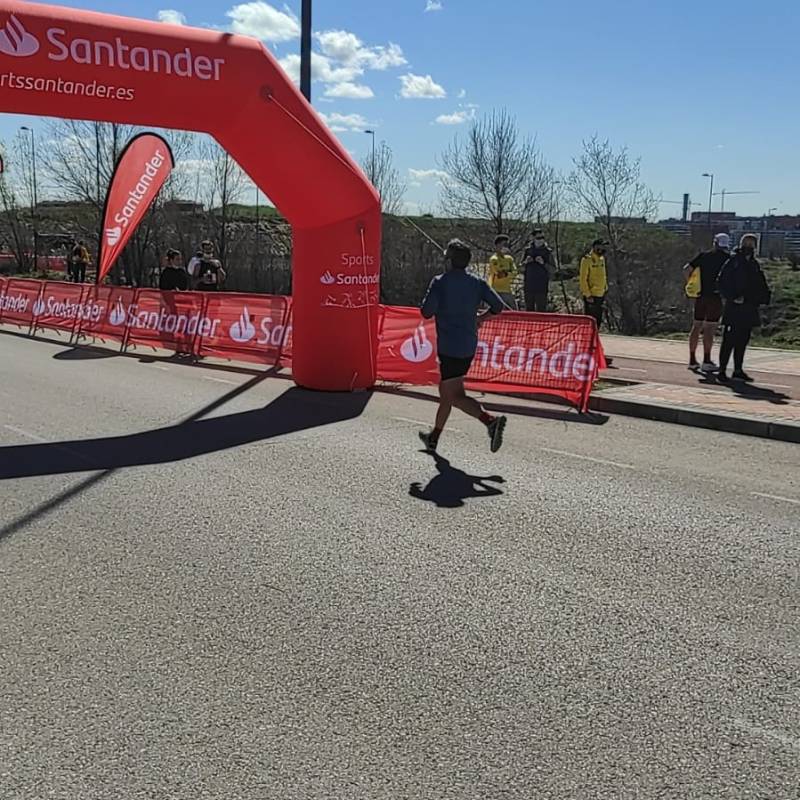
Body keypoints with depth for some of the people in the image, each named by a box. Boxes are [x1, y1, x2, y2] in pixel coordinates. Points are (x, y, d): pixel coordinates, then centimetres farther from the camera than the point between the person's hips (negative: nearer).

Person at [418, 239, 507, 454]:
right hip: (469, 346, 7)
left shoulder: (440, 282, -9)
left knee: (455, 396, -5)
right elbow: (498, 305, 1)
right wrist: (479, 318, 16)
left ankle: (491, 421, -25)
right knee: (446, 391, 18)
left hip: (449, 346, -7)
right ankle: (434, 438, 29)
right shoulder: (477, 283, 6)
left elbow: (427, 312, -14)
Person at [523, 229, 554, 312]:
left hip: (542, 285, -3)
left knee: (541, 308, -5)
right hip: (529, 284, 3)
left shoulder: (547, 252, 1)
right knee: (529, 308, 9)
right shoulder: (528, 250, 10)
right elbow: (522, 266, 17)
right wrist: (526, 262, -4)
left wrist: (543, 263, -18)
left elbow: (552, 268, -3)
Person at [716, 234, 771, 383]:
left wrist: (762, 298, 4)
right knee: (729, 340, -8)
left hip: (749, 308, 7)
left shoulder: (754, 265, 15)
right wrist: (732, 297, -18)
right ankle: (722, 371, -5)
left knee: (742, 341, 10)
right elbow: (722, 281, -11)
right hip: (734, 308, -6)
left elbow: (761, 285, 21)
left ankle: (738, 371, 18)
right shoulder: (733, 261, -5)